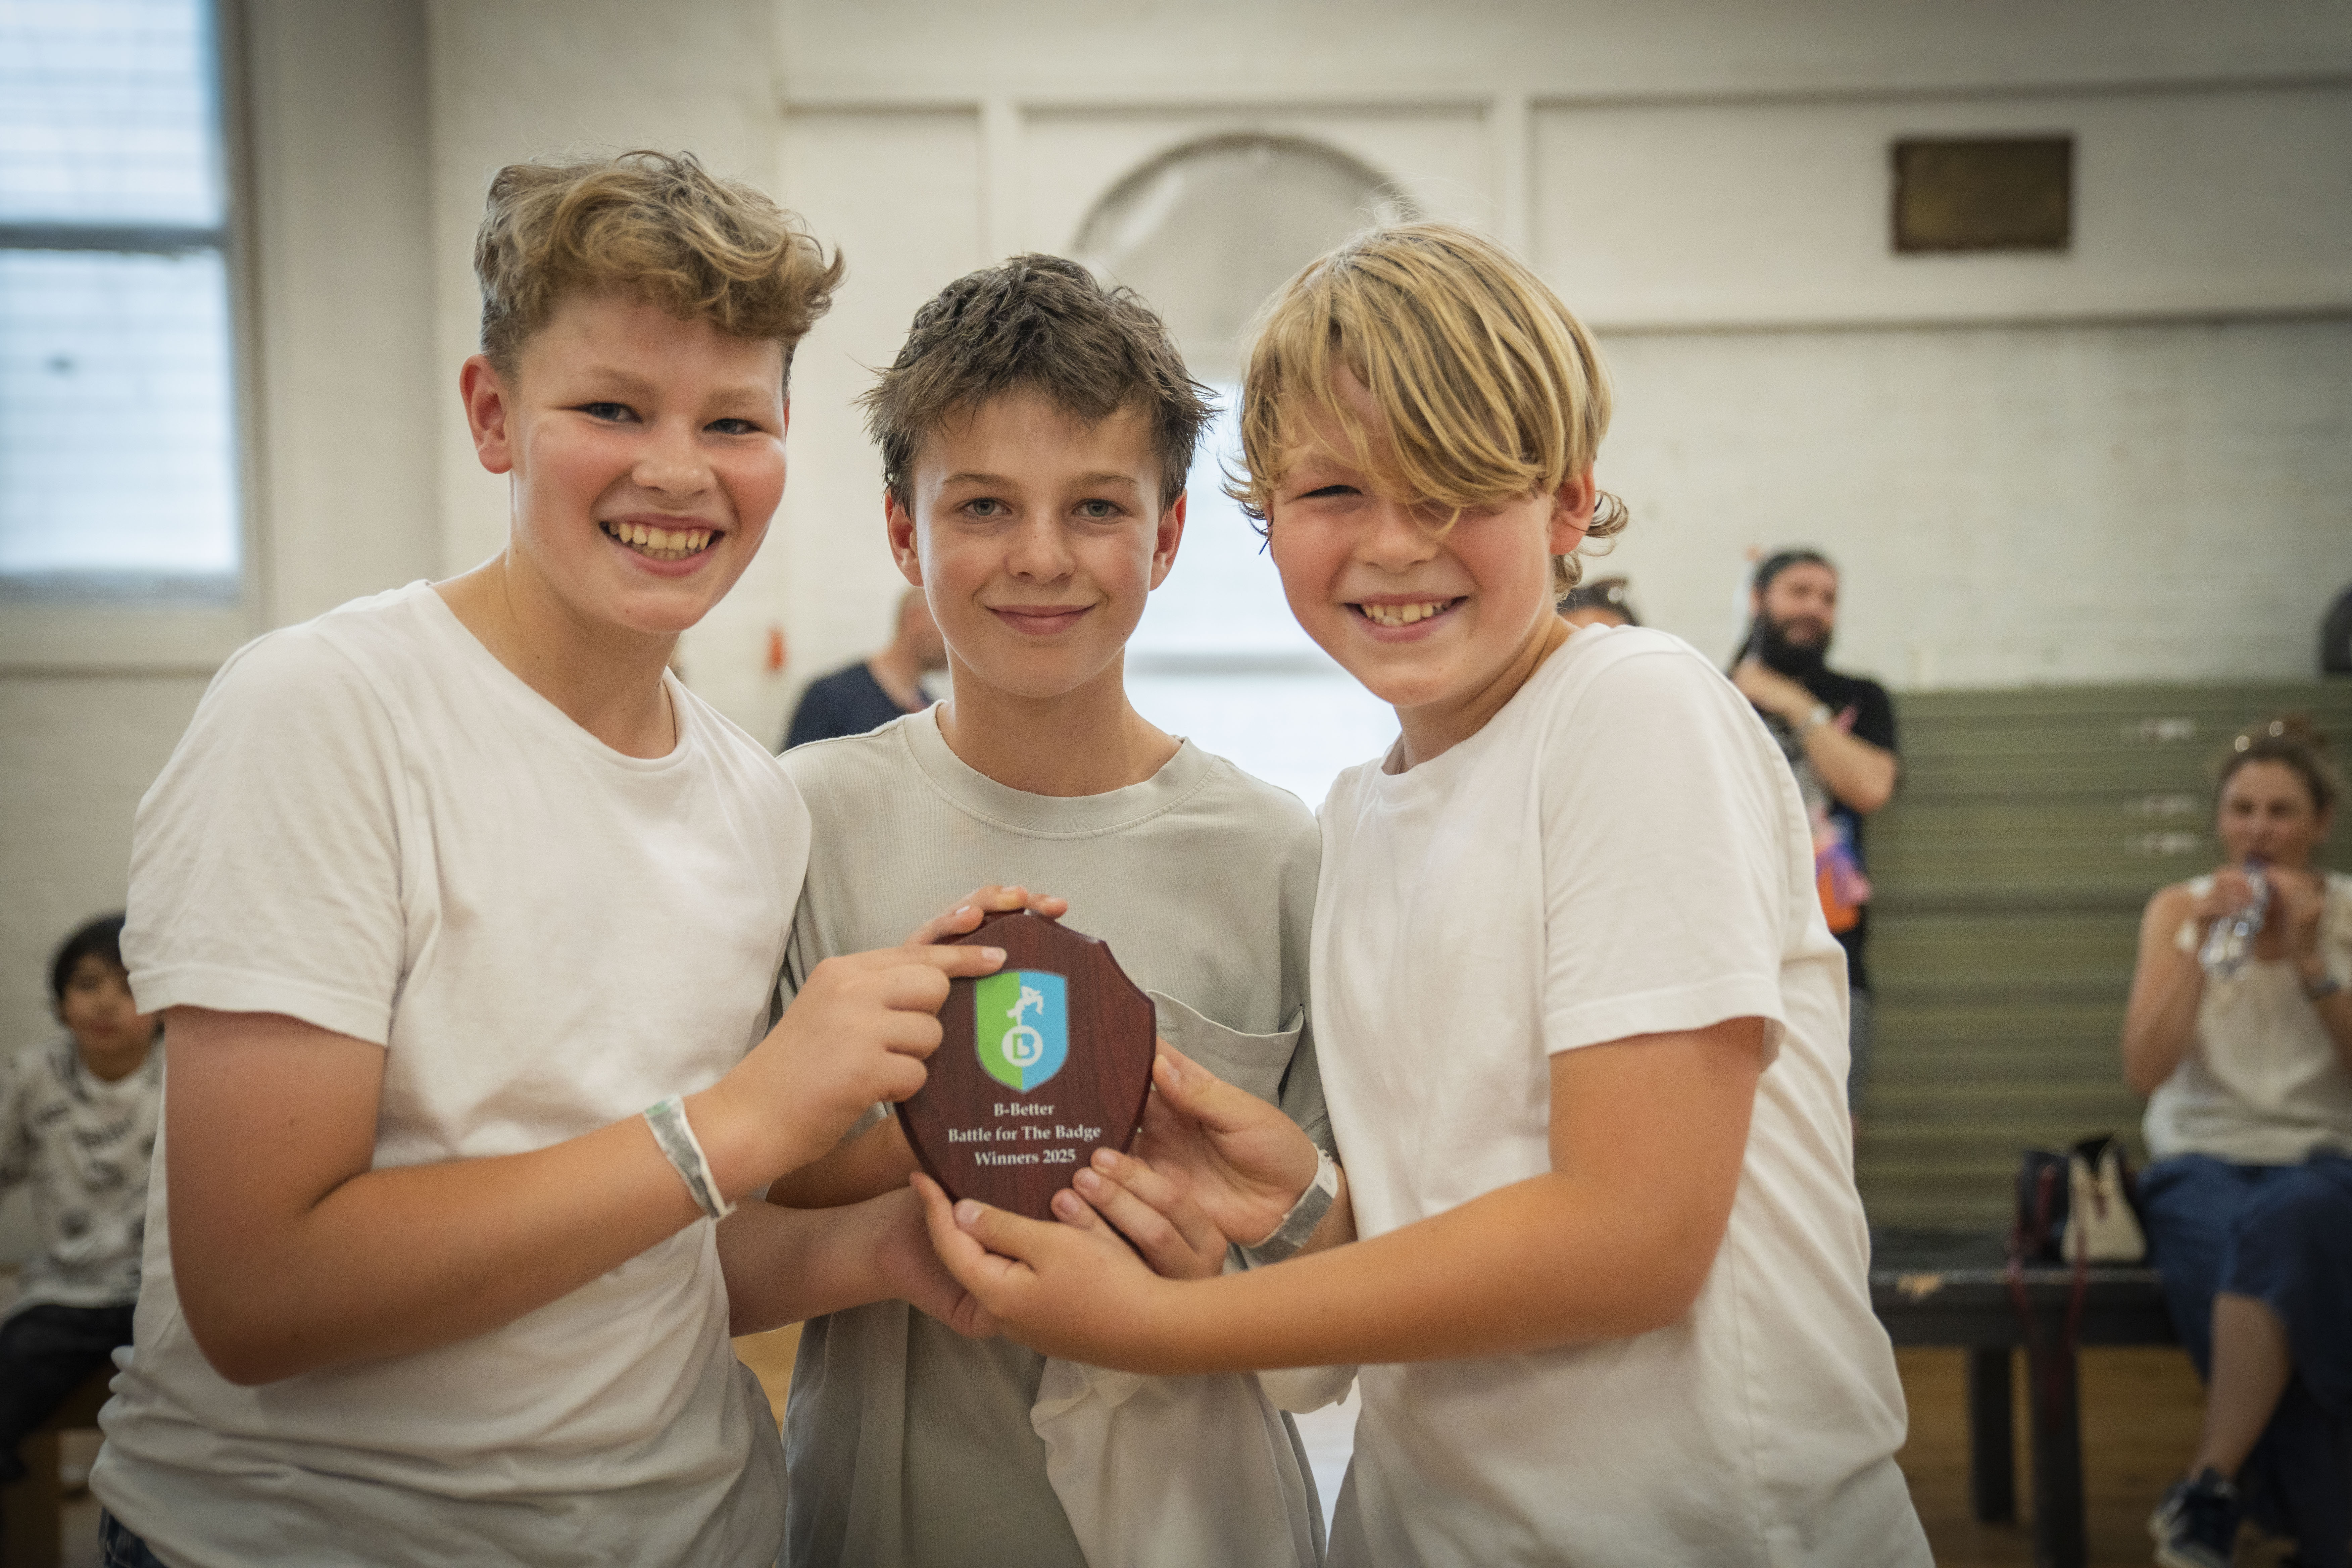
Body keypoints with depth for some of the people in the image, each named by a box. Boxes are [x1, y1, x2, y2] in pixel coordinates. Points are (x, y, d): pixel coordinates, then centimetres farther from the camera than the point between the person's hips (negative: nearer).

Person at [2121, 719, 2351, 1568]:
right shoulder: (2179, 909, 7)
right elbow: (2145, 1070, -5)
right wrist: (2205, 941, -12)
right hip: (2204, 1159, 1)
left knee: (2279, 1226, -38)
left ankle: (2206, 1492, -32)